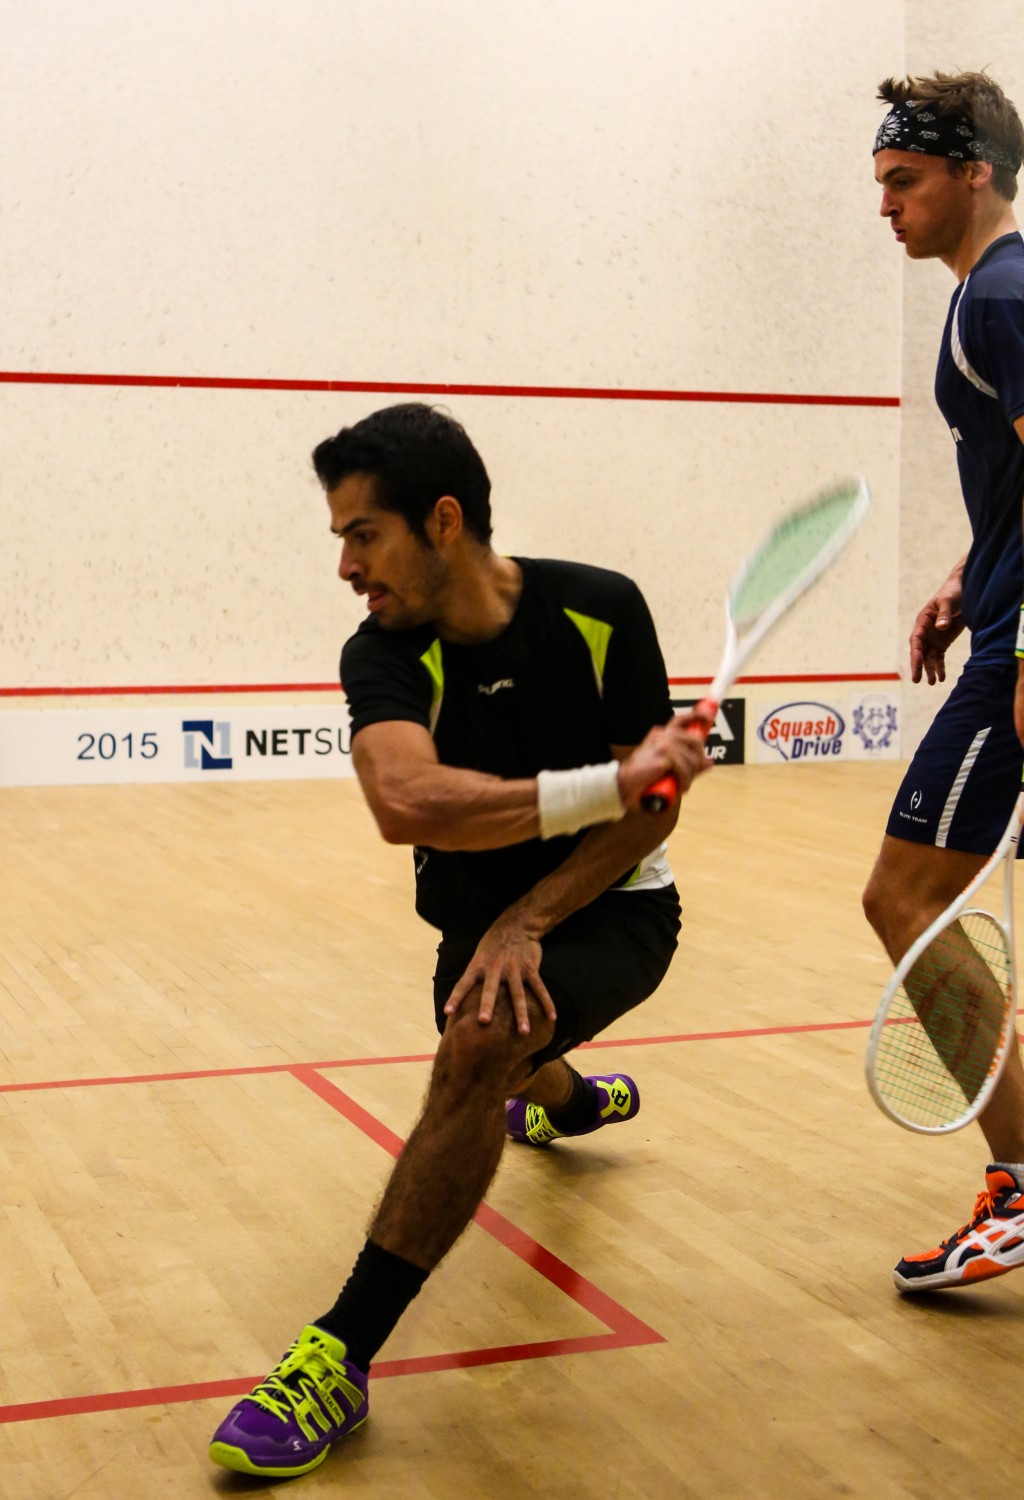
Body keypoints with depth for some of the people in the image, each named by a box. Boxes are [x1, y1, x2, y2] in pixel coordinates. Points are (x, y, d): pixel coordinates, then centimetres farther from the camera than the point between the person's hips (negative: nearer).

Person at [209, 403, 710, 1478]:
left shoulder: (601, 612, -20)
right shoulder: (386, 656, -19)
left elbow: (652, 809, -15)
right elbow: (406, 802, -41)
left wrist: (526, 923, -26)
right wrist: (606, 781, -46)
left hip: (609, 906, -4)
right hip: (479, 919, 4)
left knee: (482, 1042, -31)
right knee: (495, 1070, 28)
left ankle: (340, 1358, -25)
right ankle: (580, 1101, 70)